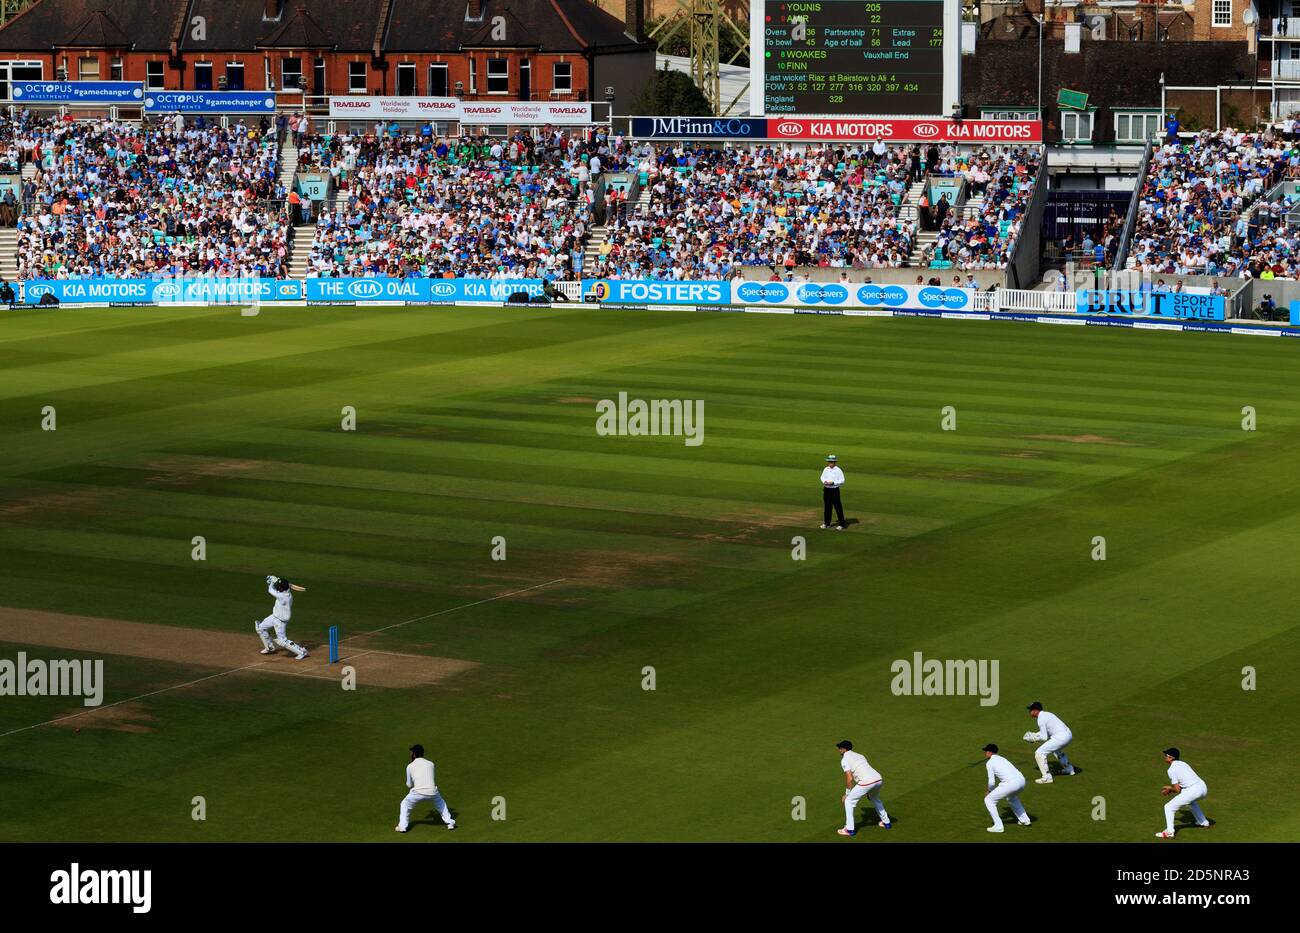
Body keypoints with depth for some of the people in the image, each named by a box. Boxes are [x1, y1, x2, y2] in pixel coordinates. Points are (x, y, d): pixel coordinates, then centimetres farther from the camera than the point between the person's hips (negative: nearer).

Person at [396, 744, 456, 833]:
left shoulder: (410, 766, 10)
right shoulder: (431, 764, 16)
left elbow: (409, 785, 19)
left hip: (418, 792, -2)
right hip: (432, 791, 2)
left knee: (405, 804, 23)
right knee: (441, 804, 33)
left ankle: (402, 826, 14)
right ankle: (450, 822, 28)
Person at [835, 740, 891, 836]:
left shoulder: (844, 760, 5)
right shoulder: (860, 755, 28)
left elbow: (850, 779, -3)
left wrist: (847, 794, 8)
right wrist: (868, 791, 35)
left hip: (866, 781, -7)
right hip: (879, 779, 7)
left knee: (849, 801, 10)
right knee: (875, 799, 38)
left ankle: (849, 829, 8)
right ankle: (886, 822, 45)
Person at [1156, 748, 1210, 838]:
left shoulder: (1172, 770, -5)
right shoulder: (1183, 764, 20)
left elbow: (1177, 790, -6)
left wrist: (1170, 790, 14)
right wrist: (1171, 788, 27)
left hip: (1193, 791, -9)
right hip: (1203, 787, 9)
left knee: (1169, 807, -1)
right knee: (1191, 801, 43)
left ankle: (1169, 832, -11)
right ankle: (1204, 823, 50)